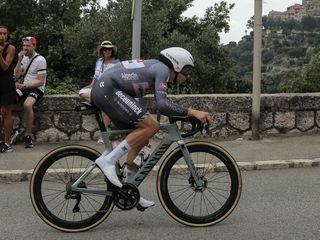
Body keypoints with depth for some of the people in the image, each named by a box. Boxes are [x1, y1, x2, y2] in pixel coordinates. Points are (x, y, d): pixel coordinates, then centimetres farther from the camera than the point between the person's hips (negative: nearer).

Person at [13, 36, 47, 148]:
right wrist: (19, 60, -5)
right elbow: (16, 75, 7)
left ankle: (28, 136, -25)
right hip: (24, 87, 7)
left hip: (37, 88, -7)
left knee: (27, 104, -37)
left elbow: (40, 81, -15)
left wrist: (23, 86, -22)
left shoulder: (40, 60, -11)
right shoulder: (24, 58, 12)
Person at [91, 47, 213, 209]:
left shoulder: (154, 67, 24)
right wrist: (192, 112, -20)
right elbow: (162, 105, -22)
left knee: (140, 139, 12)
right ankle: (108, 161, -17)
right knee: (152, 126, -17)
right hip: (108, 89, -10)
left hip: (100, 91, 10)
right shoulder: (162, 69, -6)